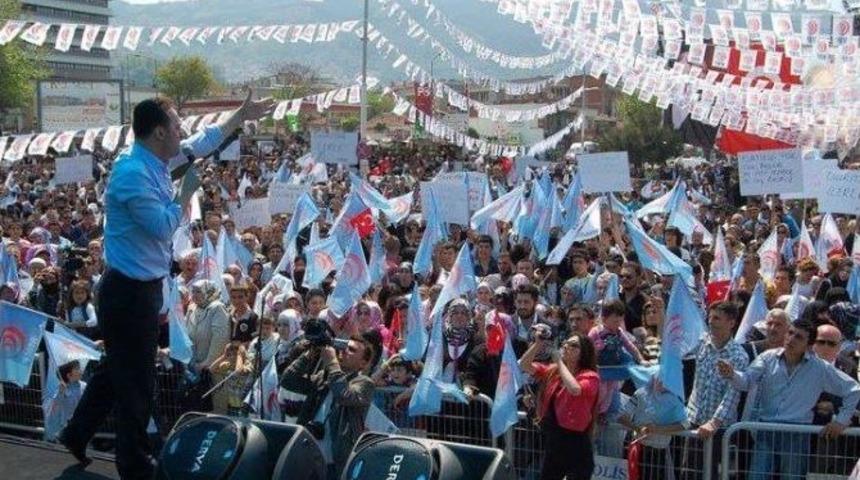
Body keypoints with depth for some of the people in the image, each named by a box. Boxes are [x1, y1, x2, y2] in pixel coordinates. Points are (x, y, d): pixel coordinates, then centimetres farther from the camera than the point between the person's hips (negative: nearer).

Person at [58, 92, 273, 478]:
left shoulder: (156, 160, 5)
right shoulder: (133, 173, -24)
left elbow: (202, 142, 21)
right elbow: (163, 227, -24)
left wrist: (241, 115, 26)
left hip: (141, 287, 10)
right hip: (131, 291, -10)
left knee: (117, 366, 23)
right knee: (136, 381, 4)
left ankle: (77, 434, 38)